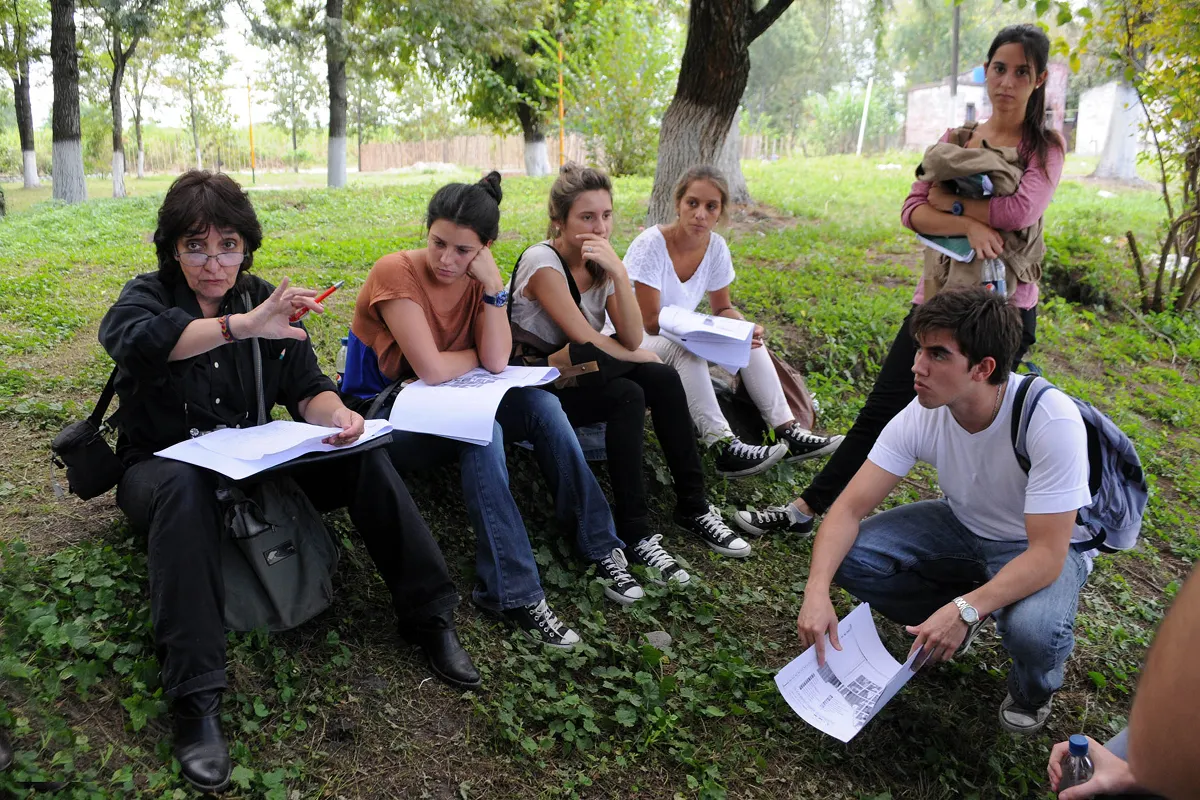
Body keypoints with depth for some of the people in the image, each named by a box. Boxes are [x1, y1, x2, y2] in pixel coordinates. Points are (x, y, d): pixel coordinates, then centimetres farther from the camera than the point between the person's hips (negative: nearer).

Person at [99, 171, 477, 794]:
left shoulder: (262, 300, 3)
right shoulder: (148, 296, -7)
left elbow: (306, 388, -5)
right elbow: (135, 339, -34)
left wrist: (336, 415, -29)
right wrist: (241, 326, -48)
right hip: (162, 468, -3)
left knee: (362, 455, -18)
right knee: (185, 486, -39)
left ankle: (428, 617, -10)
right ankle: (194, 697, -40)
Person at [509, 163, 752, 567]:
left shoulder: (600, 261, 0)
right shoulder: (543, 262, -20)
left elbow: (632, 339, -13)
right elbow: (587, 341, -23)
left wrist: (618, 272, -23)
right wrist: (637, 356, -6)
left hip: (579, 370, 7)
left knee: (663, 378, -13)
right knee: (627, 396, -27)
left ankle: (693, 507, -5)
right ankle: (634, 535, -21)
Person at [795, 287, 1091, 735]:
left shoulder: (1052, 422, -34)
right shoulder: (923, 415, -22)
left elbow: (1047, 554, -32)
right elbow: (851, 507, -20)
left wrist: (964, 609, -43)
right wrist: (817, 590, -35)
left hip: (1042, 545, -4)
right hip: (963, 525, 4)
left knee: (1033, 630, -36)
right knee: (850, 558, -17)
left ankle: (1033, 691, 4)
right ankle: (954, 625, 11)